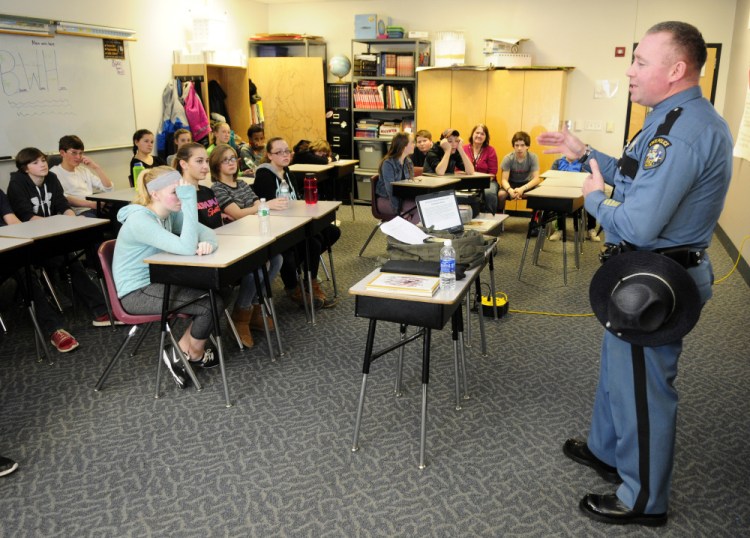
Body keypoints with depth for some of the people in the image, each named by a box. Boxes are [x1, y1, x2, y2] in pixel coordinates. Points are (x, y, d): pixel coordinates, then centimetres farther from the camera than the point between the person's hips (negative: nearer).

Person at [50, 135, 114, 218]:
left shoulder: (84, 170, 27)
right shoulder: (54, 173, 6)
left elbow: (109, 187, 20)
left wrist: (96, 167, 8)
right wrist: (90, 204, -24)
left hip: (95, 208, 6)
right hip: (79, 212, -6)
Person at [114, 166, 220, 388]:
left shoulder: (170, 212, -1)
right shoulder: (140, 221, -26)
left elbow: (205, 230, -2)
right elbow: (186, 248, -35)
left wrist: (208, 242, -27)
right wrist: (189, 200, -35)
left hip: (157, 282, 8)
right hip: (136, 293, -8)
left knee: (217, 292, -3)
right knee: (211, 304, -16)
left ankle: (182, 350, 9)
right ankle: (195, 354, 13)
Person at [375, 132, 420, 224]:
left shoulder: (408, 162, 7)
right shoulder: (388, 163, -15)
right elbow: (390, 190, -21)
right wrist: (400, 211, -28)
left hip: (402, 198, 7)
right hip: (385, 200, -6)